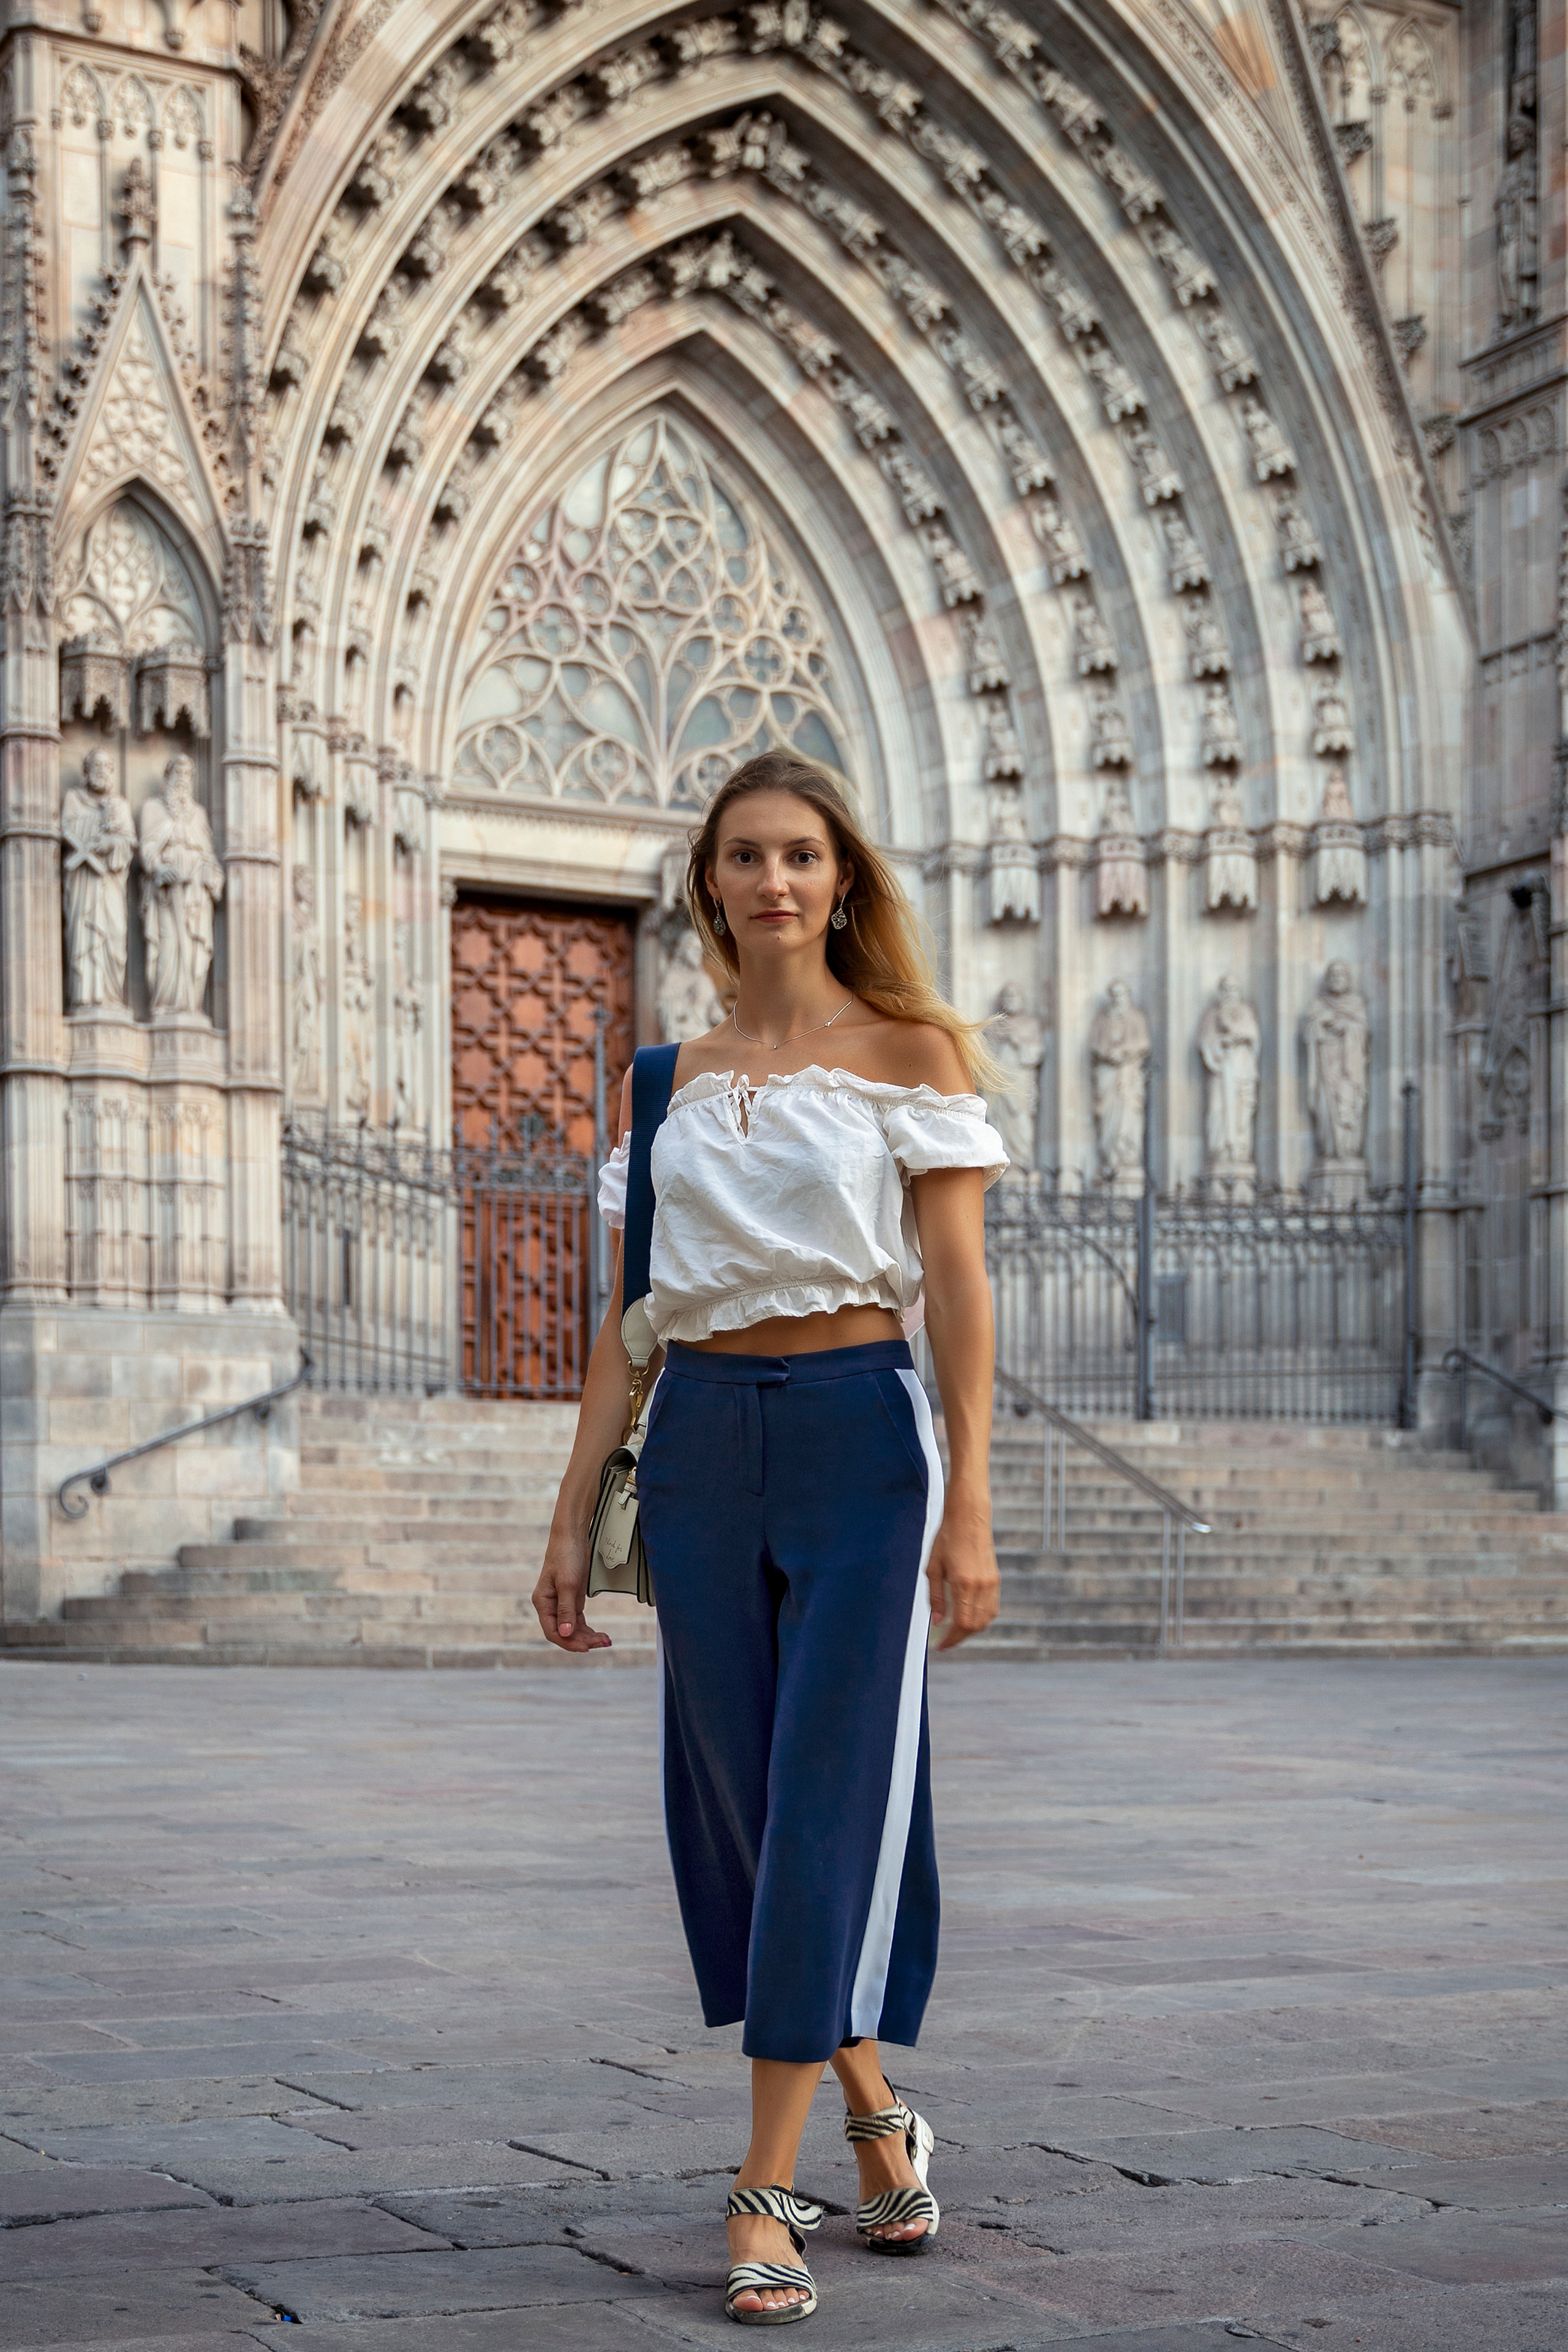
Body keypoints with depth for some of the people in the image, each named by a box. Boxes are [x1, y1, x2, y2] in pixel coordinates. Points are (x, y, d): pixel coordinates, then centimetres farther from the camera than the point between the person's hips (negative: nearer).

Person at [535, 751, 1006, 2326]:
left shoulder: (911, 1052, 1)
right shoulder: (679, 1078, 12)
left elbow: (957, 1284, -4)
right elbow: (633, 1311, 13)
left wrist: (969, 1506, -11)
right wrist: (573, 1516, 9)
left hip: (858, 1434, -4)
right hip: (702, 1444, 5)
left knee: (828, 1801, -7)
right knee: (745, 1802, 7)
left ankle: (765, 2194, -4)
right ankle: (875, 2115, 27)